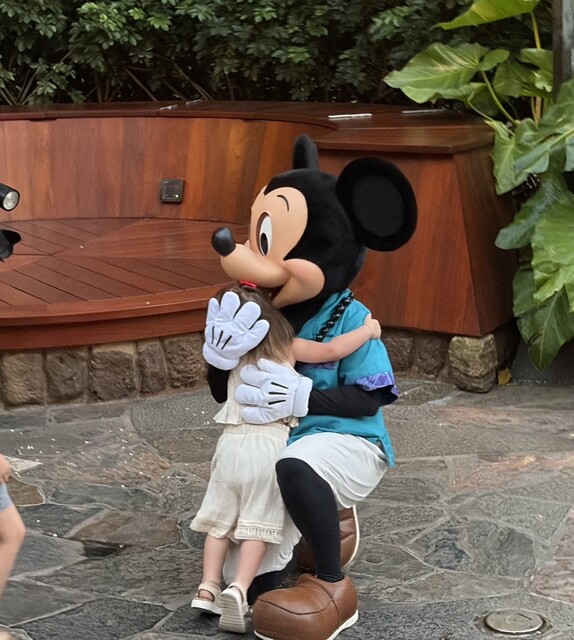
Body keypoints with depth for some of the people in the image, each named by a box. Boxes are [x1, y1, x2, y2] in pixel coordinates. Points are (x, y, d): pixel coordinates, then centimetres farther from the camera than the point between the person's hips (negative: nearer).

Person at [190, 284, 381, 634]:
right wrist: (368, 329, 9)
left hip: (231, 443, 3)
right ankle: (239, 590, -16)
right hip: (268, 445, -3)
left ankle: (208, 588, 5)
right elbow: (332, 350, -5)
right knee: (258, 523, -1)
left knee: (221, 518, 12)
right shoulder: (288, 347, -1)